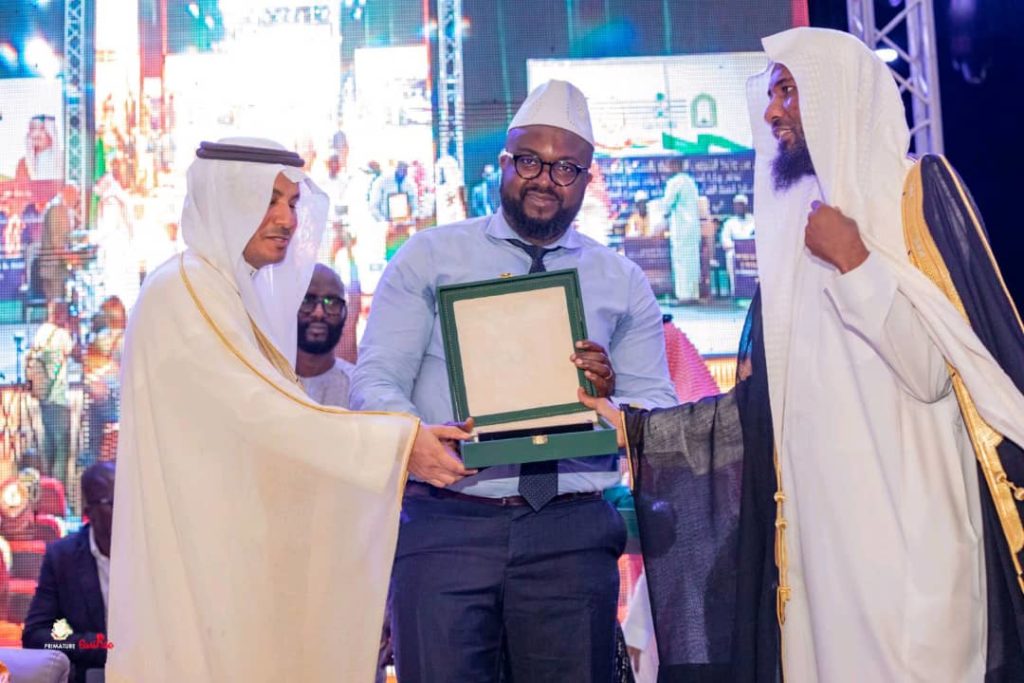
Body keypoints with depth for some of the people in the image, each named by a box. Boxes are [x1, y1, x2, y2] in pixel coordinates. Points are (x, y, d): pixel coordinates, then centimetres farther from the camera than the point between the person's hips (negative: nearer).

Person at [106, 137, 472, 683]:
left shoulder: (242, 293, 14)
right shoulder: (185, 290, -15)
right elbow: (264, 411, -23)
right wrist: (399, 441, -26)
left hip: (234, 544, 9)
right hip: (198, 547, -9)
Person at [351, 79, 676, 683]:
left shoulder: (624, 284, 14)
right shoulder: (428, 258, 8)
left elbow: (661, 413, 9)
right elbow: (375, 382, 1)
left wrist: (609, 398, -13)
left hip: (572, 532, 2)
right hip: (447, 524, -1)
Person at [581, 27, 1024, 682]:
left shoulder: (919, 192, -2)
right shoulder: (794, 227, 15)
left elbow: (936, 368, -14)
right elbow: (759, 404, 14)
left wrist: (855, 264, -12)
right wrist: (633, 424, 10)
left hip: (906, 526, -5)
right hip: (819, 525, 6)